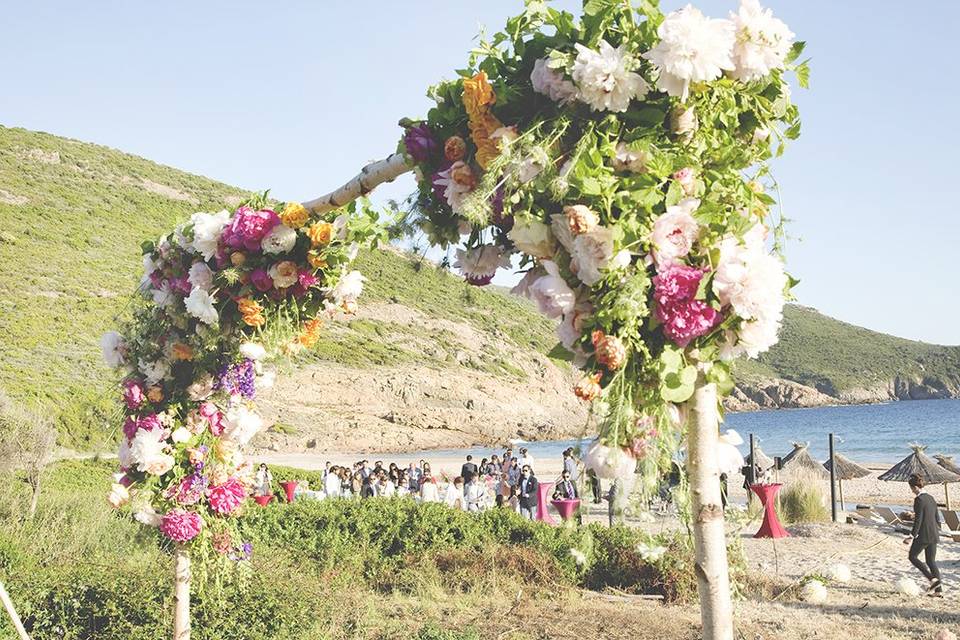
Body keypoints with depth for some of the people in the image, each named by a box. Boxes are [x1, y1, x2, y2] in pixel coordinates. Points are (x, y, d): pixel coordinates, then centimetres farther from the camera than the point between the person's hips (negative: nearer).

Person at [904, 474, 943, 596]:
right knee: (931, 561, 13)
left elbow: (918, 521, -20)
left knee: (912, 557, 9)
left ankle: (933, 579, -3)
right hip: (934, 535, 8)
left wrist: (912, 536, -18)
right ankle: (939, 590, 10)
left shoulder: (919, 500, -16)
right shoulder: (931, 498, 9)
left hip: (923, 535, -8)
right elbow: (937, 518, 16)